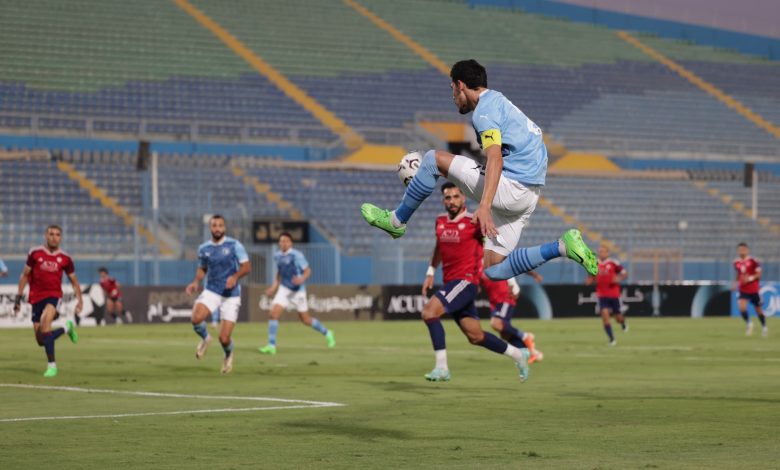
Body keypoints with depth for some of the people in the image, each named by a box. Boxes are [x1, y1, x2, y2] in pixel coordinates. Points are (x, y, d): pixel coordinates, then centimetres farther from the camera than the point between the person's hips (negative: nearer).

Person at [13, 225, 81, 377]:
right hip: (36, 297, 2)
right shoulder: (35, 253, 1)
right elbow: (25, 275, 9)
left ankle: (52, 365, -27)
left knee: (45, 320, -34)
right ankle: (66, 328, 32)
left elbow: (74, 280, 12)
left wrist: (79, 300, 1)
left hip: (54, 295, -2)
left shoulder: (65, 258, 1)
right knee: (41, 340, 0)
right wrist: (18, 297, 5)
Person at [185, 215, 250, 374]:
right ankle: (205, 338, 6)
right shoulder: (203, 249, 5)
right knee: (196, 318, -29)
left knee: (224, 338, -6)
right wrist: (196, 282, 0)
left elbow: (246, 267, -6)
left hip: (231, 295, -2)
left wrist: (235, 277, -26)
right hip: (211, 291, 2)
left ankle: (228, 355, 32)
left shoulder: (234, 245, -5)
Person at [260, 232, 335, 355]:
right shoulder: (277, 256, 4)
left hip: (297, 290, -4)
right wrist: (274, 287, 11)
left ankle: (327, 333, 32)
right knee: (274, 314, -14)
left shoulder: (296, 255, -14)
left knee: (305, 319, 7)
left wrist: (302, 279, -31)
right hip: (284, 289, 5)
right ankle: (271, 346, -11)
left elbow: (308, 271, -11)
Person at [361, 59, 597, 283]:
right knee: (494, 270, 6)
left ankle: (396, 221, 5)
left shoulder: (484, 110, -9)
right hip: (527, 196, 10)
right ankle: (563, 246, -2)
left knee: (434, 159, -4)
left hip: (511, 187, -10)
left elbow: (495, 160, -25)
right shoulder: (497, 100, 22)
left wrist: (484, 207, -36)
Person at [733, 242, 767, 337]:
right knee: (741, 307, -19)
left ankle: (764, 327, 30)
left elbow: (759, 274, -10)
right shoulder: (736, 262, 2)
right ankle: (749, 324, 4)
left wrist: (750, 278, -25)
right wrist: (736, 283, 4)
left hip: (754, 289, -3)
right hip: (743, 290, 3)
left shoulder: (753, 261, -12)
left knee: (758, 309, 9)